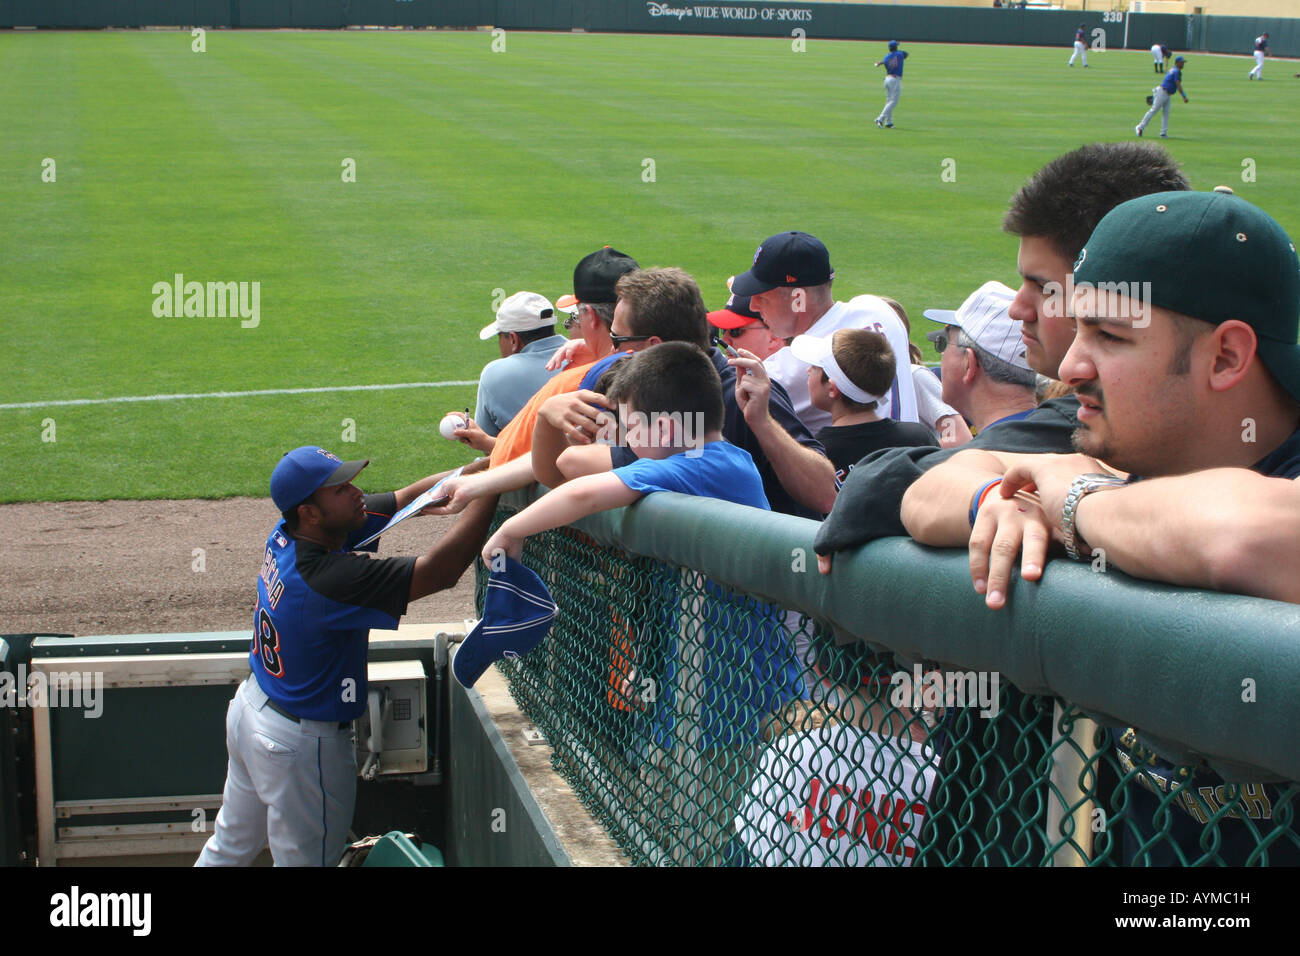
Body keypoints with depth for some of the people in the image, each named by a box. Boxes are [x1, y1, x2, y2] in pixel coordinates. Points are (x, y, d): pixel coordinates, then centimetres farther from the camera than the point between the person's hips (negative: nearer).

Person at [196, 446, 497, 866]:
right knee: (304, 858, 12)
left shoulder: (289, 534, -9)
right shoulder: (330, 578, -35)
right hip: (300, 743, -8)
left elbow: (405, 498, -4)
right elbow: (439, 571, -38)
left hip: (251, 707, 9)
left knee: (230, 845, 26)